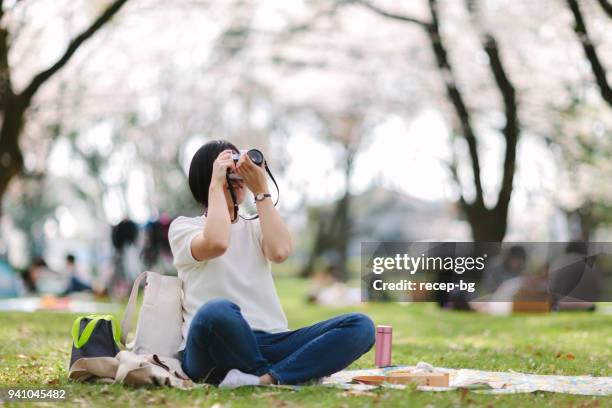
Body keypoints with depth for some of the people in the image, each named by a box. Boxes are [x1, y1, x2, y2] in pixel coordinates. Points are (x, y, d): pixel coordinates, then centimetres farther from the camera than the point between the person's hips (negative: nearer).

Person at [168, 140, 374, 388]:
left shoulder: (255, 227, 24)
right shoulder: (184, 227, 11)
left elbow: (280, 252, -2)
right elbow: (216, 244, -15)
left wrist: (261, 191, 4)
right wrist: (216, 184, -3)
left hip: (268, 346, 5)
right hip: (213, 349, -5)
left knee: (360, 326, -18)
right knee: (218, 311, -42)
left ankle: (264, 379, -33)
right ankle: (289, 374, -18)